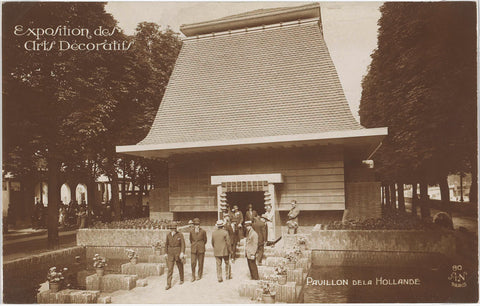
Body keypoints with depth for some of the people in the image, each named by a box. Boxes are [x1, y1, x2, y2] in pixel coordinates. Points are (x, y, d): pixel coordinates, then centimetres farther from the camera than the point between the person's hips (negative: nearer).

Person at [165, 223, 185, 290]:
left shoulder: (180, 235, -10)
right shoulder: (168, 235, 0)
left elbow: (183, 244, -13)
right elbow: (166, 244, 10)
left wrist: (182, 253, -22)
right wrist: (166, 253, 12)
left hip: (178, 253, -2)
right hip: (171, 253, 2)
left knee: (180, 267, 14)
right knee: (170, 269, -5)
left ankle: (181, 279, 36)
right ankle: (169, 284, -4)